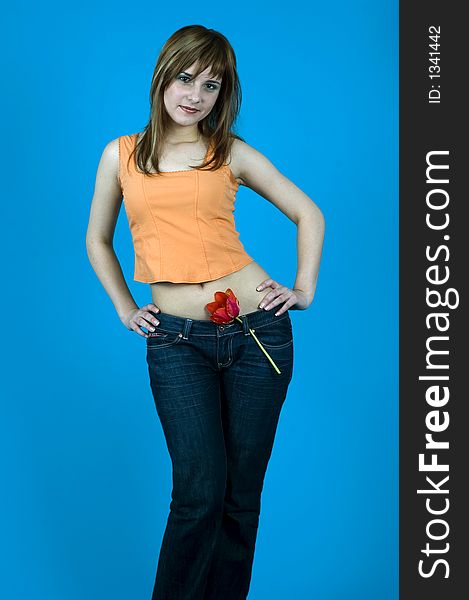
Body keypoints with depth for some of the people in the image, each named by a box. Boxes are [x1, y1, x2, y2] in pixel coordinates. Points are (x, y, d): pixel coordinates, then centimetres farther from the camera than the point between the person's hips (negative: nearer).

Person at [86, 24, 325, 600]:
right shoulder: (121, 154, 8)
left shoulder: (232, 153, 6)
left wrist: (305, 289, 6)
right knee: (200, 490, -9)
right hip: (175, 339, 0)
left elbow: (308, 214, 14)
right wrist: (125, 308, 11)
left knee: (241, 493, 7)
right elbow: (97, 240, 20)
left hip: (257, 329, 1)